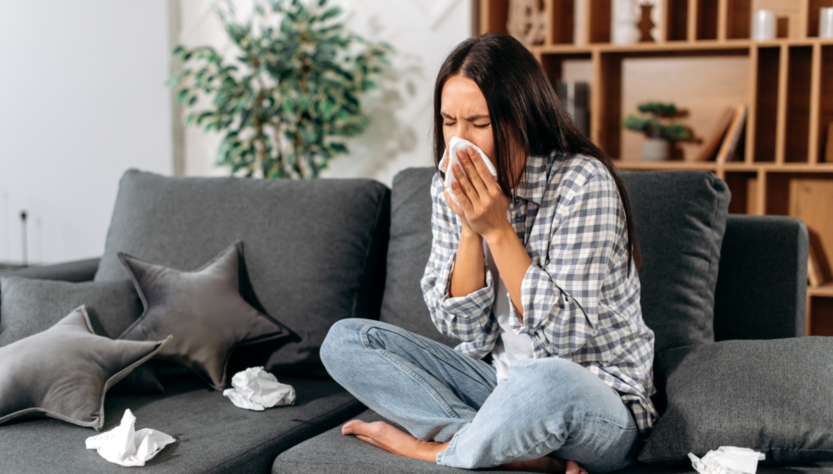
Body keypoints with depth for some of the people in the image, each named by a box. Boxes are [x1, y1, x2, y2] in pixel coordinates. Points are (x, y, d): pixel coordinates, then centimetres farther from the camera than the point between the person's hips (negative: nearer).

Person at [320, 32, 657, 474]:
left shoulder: (583, 183, -19)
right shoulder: (451, 186, -2)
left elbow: (564, 334, -21)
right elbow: (460, 325, -4)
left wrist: (497, 229, -24)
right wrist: (470, 227, -17)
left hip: (598, 394, -6)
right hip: (497, 379, 7)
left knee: (546, 384, -43)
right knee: (344, 341, -6)